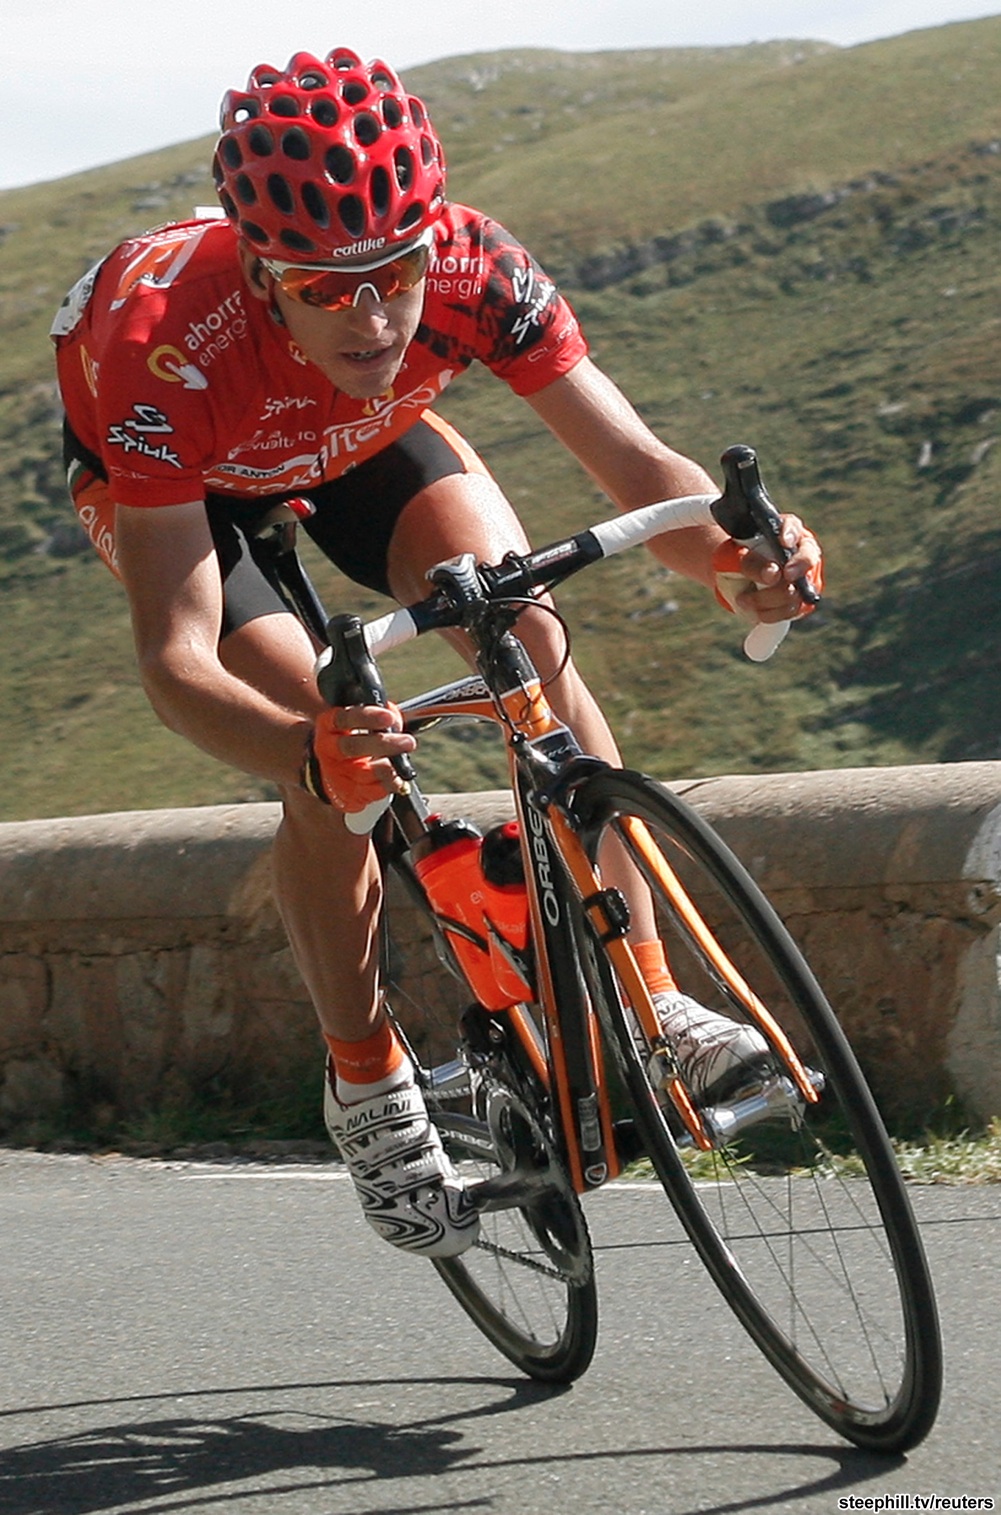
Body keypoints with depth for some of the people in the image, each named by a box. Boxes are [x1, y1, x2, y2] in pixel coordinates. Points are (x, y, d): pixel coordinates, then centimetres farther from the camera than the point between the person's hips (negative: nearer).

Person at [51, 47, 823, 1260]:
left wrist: (741, 554, -57)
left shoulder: (472, 268, -36)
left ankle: (648, 1002, -11)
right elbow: (174, 661, -47)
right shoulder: (174, 349, -44)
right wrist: (312, 748, -67)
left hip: (361, 436, 3)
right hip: (177, 472, -3)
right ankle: (367, 1089, 0)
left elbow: (634, 465, -35)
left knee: (524, 632, -21)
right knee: (330, 771, -21)